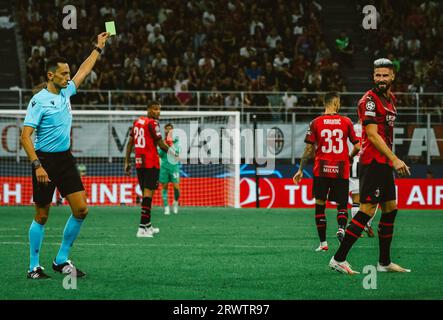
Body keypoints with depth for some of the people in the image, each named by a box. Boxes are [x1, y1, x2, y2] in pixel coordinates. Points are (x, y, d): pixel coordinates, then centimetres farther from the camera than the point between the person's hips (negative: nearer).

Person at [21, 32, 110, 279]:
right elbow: (25, 136, -17)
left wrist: (99, 48, 30)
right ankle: (34, 267, 9)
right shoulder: (39, 101, -13)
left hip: (65, 159, 7)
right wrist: (37, 165, -25)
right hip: (45, 160, -7)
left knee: (81, 209, -3)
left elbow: (83, 71, 26)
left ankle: (62, 261, 8)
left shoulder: (65, 92, 8)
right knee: (42, 215, -1)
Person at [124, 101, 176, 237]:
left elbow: (130, 143, 13)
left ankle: (148, 225, 28)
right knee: (148, 193, -10)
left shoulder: (137, 122, 12)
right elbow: (160, 144, -8)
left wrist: (127, 162, 16)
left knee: (145, 193, 18)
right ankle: (142, 228, -17)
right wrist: (171, 151, 10)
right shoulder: (152, 123, -11)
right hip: (151, 163, -8)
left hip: (139, 162, 8)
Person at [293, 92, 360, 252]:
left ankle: (323, 243, 7)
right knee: (342, 204, 11)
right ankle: (341, 227, -19)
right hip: (341, 171, 0)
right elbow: (357, 146, 1)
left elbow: (309, 149, -1)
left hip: (321, 171, 0)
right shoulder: (346, 121, -1)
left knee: (320, 205, 9)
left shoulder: (316, 122, -1)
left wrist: (300, 169, 7)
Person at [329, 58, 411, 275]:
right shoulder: (369, 100, -13)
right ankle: (339, 259, -11)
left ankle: (385, 262, 18)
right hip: (373, 162, -9)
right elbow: (372, 135, -19)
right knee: (367, 210, -13)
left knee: (390, 209, 11)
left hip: (384, 163, 9)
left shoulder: (390, 98, 16)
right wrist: (394, 159, -22)